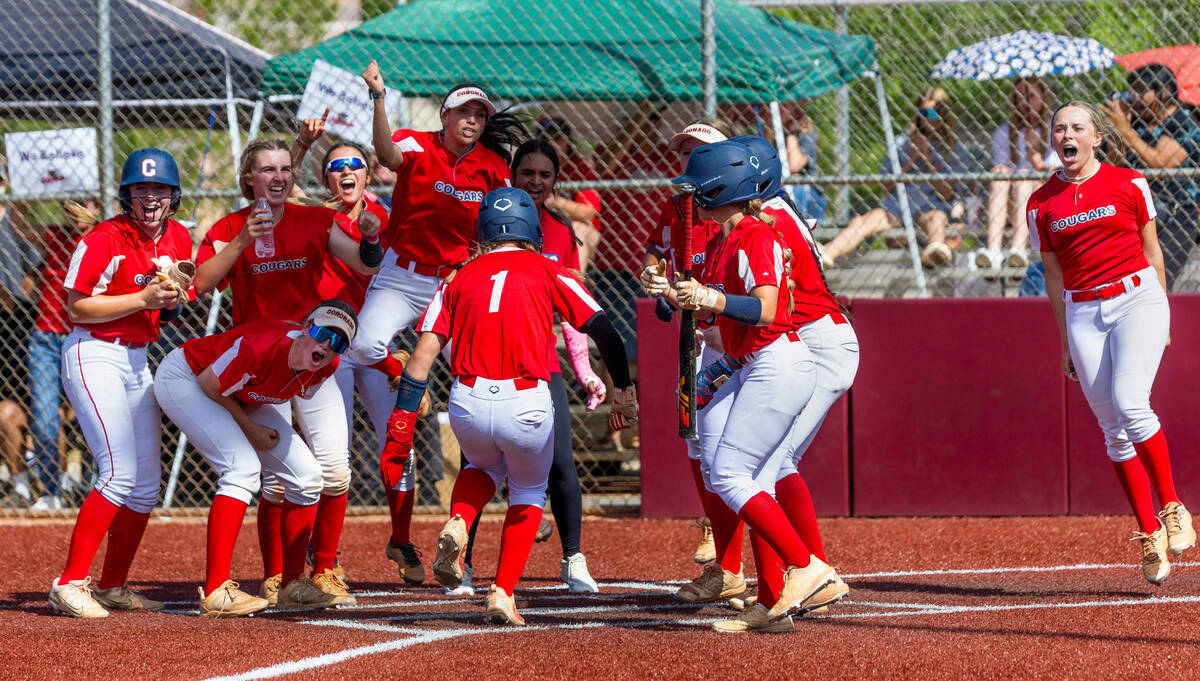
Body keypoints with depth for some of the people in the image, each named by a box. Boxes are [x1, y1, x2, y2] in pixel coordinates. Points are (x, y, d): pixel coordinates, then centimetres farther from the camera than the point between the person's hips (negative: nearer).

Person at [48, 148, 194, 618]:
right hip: (93, 354, -8)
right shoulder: (104, 239, -15)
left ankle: (113, 587, 19)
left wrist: (174, 302, -6)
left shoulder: (179, 239, 5)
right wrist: (143, 300, -23)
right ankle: (70, 584, -19)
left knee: (146, 484, 8)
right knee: (120, 472, -19)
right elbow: (76, 307, -17)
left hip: (138, 361, 8)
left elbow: (182, 293, 18)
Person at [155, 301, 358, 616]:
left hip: (241, 398, 8)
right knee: (244, 467, -27)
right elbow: (210, 384, -23)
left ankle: (294, 585, 17)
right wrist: (249, 429, -16)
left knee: (306, 476, 2)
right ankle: (215, 591, -31)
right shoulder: (263, 346, -38)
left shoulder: (326, 367, -17)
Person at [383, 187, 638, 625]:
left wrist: (401, 420, 2)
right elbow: (603, 331, 1)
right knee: (529, 491, 24)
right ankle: (502, 594, 13)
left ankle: (457, 526, 4)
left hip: (467, 406, 2)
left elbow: (426, 349, 3)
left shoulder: (460, 279, 13)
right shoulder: (546, 272, 8)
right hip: (527, 405, -2)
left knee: (485, 466, 34)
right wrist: (624, 392, 8)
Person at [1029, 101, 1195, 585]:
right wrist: (1066, 342, 12)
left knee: (1129, 402, -22)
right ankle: (1150, 536, 5)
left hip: (1137, 295, -3)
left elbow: (1151, 250, 8)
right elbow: (1054, 274, 13)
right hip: (1083, 311, 3)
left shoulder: (1128, 184, 2)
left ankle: (1171, 507, -8)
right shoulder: (1042, 204, 7)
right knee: (1113, 429, -1)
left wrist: (1161, 316, 6)